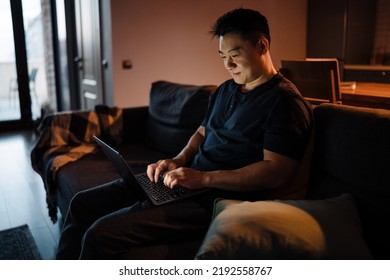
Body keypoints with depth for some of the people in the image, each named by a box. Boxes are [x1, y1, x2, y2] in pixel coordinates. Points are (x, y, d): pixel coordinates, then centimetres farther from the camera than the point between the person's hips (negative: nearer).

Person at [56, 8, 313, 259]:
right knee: (82, 204, 6)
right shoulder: (226, 90, 17)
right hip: (186, 182, 9)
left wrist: (203, 178, -23)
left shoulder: (284, 101, -11)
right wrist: (179, 161, 3)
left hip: (215, 200, -9)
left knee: (101, 234, -22)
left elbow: (276, 171, -19)